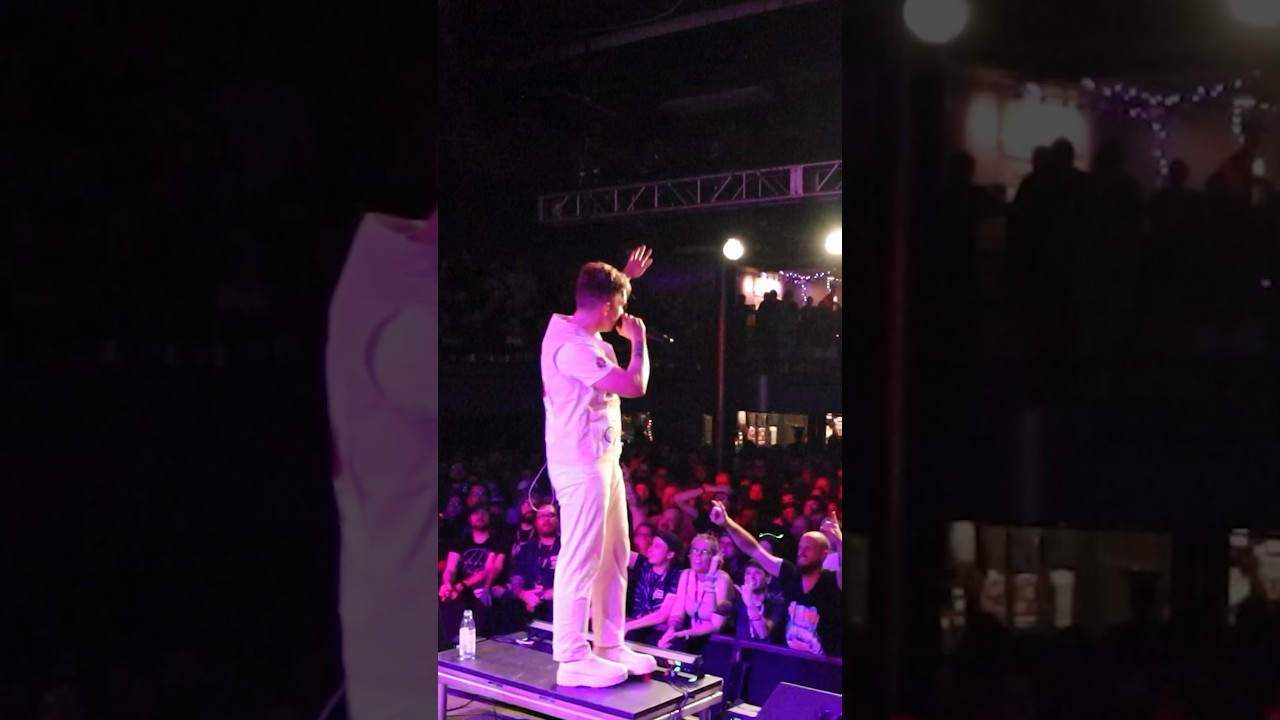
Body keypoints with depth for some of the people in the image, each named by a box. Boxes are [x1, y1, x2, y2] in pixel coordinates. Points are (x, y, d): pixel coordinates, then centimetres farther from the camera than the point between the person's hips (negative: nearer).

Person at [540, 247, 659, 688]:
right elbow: (635, 384, -24)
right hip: (581, 465, -11)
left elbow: (601, 299, 39)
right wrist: (638, 340, -8)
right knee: (581, 560, -6)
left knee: (614, 556, 15)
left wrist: (624, 278, 33)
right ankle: (573, 659, 2)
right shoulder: (571, 346, -22)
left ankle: (609, 646, 25)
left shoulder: (581, 334, 11)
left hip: (603, 460, 11)